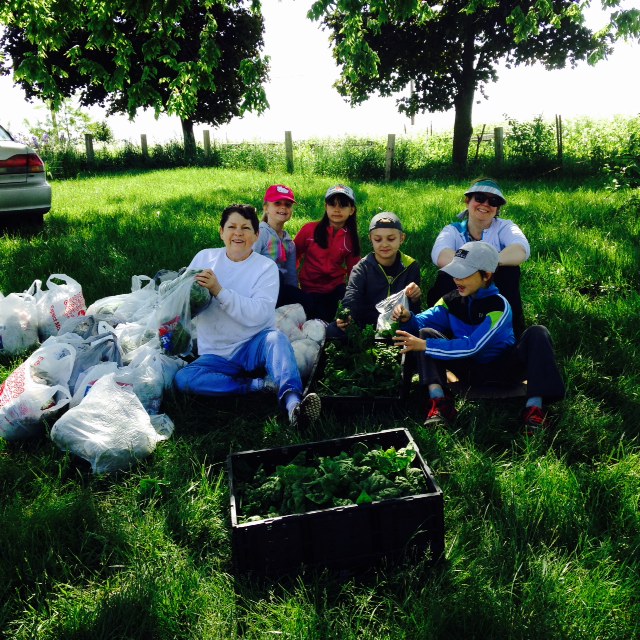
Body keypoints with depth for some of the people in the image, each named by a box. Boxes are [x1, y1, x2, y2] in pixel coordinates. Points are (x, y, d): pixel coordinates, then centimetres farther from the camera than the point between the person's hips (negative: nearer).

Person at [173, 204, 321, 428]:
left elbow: (258, 314, -17)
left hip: (255, 346, -2)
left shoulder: (266, 267, -2)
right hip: (217, 355, 3)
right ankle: (263, 385, -24)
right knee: (182, 379, -25)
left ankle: (293, 403, -51)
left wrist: (219, 290, -24)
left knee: (276, 337, -34)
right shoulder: (204, 258, 7)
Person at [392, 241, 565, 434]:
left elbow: (472, 346, -29)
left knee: (537, 333, -28)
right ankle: (439, 401, -30)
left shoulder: (498, 306, -20)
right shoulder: (452, 300, -4)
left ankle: (534, 407, -35)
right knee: (426, 333, -14)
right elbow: (422, 322, -3)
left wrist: (425, 346, -33)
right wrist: (407, 318, -28)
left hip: (501, 368, -4)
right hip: (470, 370, 4)